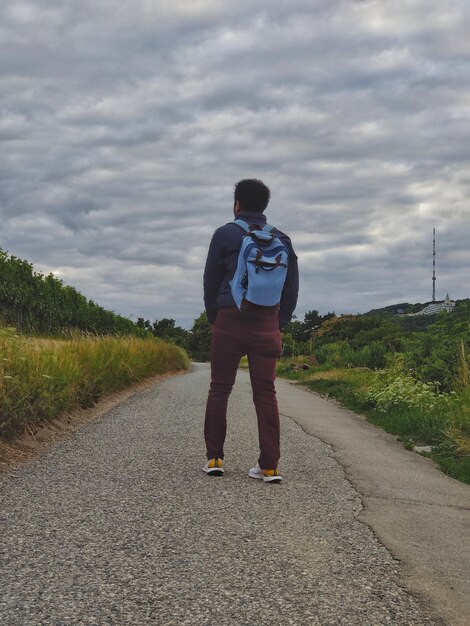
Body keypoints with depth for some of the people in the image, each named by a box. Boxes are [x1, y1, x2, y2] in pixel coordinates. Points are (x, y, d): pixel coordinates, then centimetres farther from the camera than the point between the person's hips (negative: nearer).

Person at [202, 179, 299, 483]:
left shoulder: (226, 234, 1)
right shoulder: (282, 239, 11)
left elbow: (211, 283, 4)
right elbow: (292, 288, 12)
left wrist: (214, 320, 15)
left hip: (230, 322, -2)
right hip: (267, 325, 3)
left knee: (220, 390, 7)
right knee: (266, 393, 1)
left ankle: (215, 458, 9)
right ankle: (269, 466, -1)